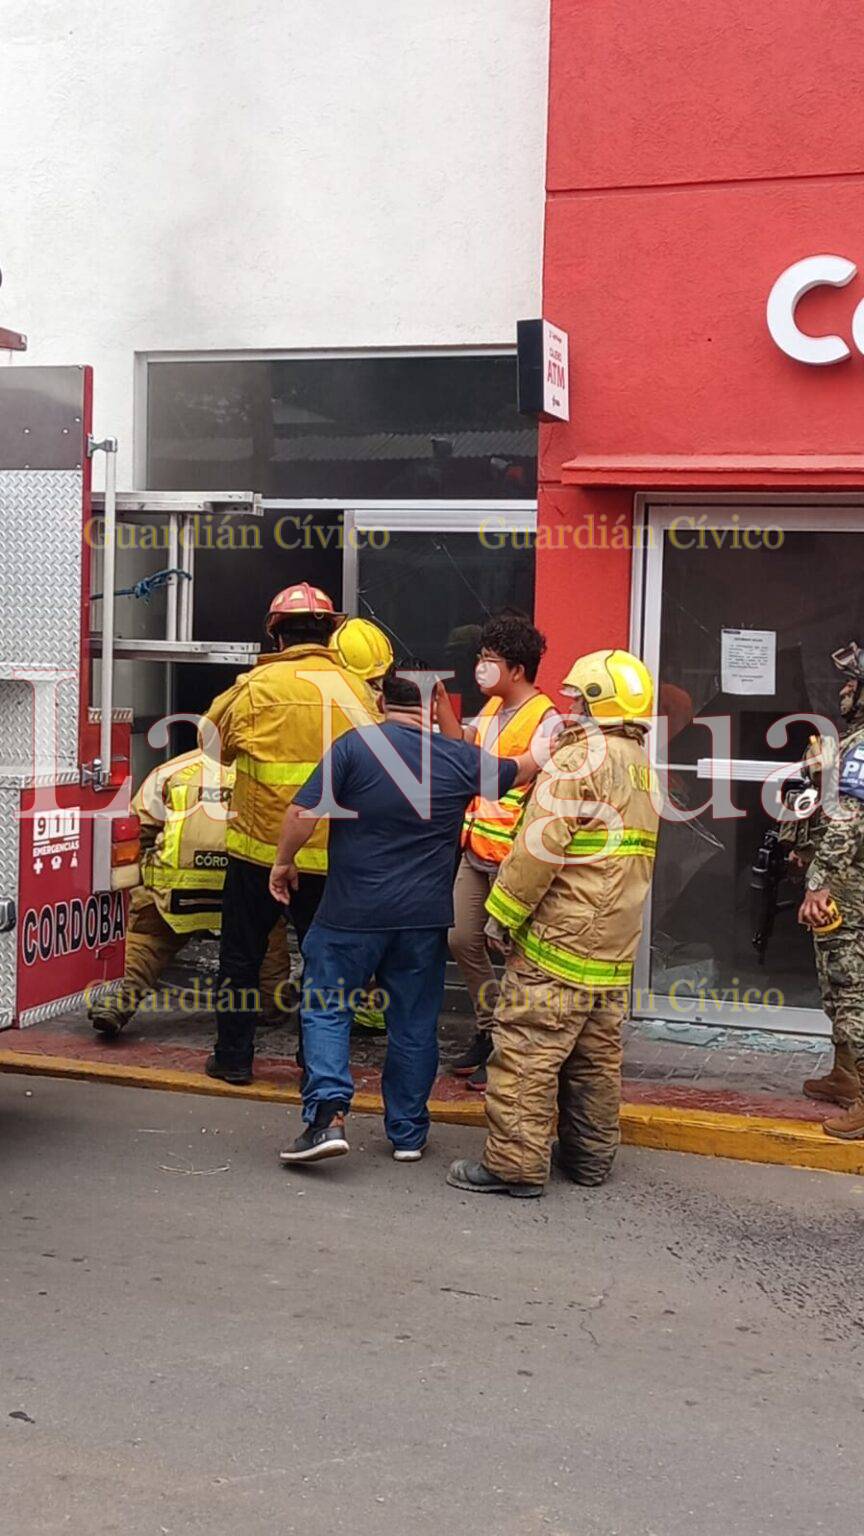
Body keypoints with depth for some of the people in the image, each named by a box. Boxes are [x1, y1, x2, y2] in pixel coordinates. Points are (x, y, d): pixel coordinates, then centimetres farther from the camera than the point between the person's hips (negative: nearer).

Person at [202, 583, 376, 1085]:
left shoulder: (258, 686, -10)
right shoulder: (357, 689, -1)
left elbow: (213, 735, 2)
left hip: (262, 845, -2)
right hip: (333, 852, 3)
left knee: (242, 955, 13)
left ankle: (234, 1057, 18)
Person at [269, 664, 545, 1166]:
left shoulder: (355, 747, -9)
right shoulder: (460, 759, 1)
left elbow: (304, 811, -13)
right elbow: (522, 769, 18)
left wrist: (285, 862, 4)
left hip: (353, 912, -3)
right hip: (425, 917, 3)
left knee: (327, 1009, 8)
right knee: (414, 1023, 13)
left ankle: (328, 1115, -8)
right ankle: (408, 1132, 21)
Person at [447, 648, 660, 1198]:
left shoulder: (579, 760, -12)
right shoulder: (644, 768, 15)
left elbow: (540, 847, -17)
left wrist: (503, 911, -11)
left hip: (559, 940, -9)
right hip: (616, 945, 9)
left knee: (529, 1049, -6)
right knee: (597, 1053, 15)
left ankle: (516, 1162, -5)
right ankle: (591, 1156, 23)